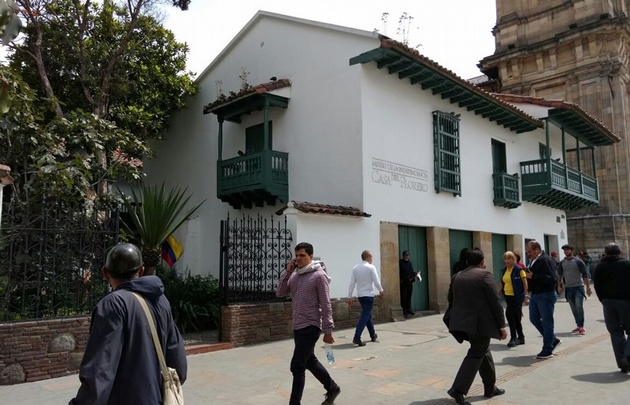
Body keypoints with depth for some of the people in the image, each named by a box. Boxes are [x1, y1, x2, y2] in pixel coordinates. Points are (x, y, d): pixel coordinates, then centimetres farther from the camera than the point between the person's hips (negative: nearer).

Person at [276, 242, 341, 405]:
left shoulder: (319, 275, -12)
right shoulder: (294, 275, 7)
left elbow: (326, 305, -13)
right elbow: (279, 293, 3)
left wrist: (328, 330, -14)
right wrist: (287, 272, -6)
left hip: (311, 327, -8)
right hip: (297, 327, 8)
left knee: (297, 366, -7)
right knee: (310, 361, 20)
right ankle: (332, 388, 39)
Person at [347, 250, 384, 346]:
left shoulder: (355, 268, 3)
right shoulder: (371, 267, -11)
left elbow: (352, 284, 2)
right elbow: (376, 282, -12)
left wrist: (349, 297, 6)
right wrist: (381, 290, 6)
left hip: (360, 296, 6)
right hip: (369, 295, -6)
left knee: (367, 315, 20)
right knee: (364, 317, -5)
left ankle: (373, 335, 33)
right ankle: (356, 338, -14)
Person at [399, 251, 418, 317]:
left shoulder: (410, 263, 16)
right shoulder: (400, 263, -4)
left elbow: (412, 272, 18)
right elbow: (399, 272, -8)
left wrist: (413, 277, -1)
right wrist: (401, 280, -17)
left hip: (410, 282, 6)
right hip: (403, 283, -6)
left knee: (409, 297, 10)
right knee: (403, 297, -2)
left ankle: (409, 310, 16)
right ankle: (404, 311, 2)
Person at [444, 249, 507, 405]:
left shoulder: (457, 276, 11)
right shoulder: (485, 275, -8)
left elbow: (451, 300, 15)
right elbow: (495, 302, -10)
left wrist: (455, 320, 24)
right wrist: (502, 325, -4)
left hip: (463, 322, 7)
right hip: (480, 322, -7)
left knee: (483, 351, 21)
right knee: (476, 355, 0)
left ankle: (490, 388, 28)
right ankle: (458, 389, -10)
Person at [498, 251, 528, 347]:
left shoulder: (519, 269, -9)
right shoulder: (504, 270, 10)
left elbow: (525, 283, -10)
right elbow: (501, 283, 16)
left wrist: (526, 296, -16)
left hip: (517, 296, -7)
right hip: (508, 296, 7)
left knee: (509, 314, -15)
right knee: (516, 317, 12)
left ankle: (513, 337, -6)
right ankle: (521, 337, 22)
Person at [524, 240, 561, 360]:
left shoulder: (546, 260, -17)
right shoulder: (533, 261, 10)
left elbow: (551, 278, -27)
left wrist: (533, 276, -24)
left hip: (546, 295, -9)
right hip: (535, 295, 9)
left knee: (547, 322, 2)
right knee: (534, 319, 14)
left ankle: (547, 350, 12)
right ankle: (553, 340, 31)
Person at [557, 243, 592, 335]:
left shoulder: (578, 261, -4)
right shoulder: (561, 263, 7)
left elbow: (585, 275, -5)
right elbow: (559, 275, 12)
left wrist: (588, 287, -10)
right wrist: (559, 286, 3)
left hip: (578, 287, -4)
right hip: (568, 288, 4)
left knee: (579, 306, -15)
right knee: (574, 309, 8)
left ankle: (581, 326, -7)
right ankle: (578, 326, 18)